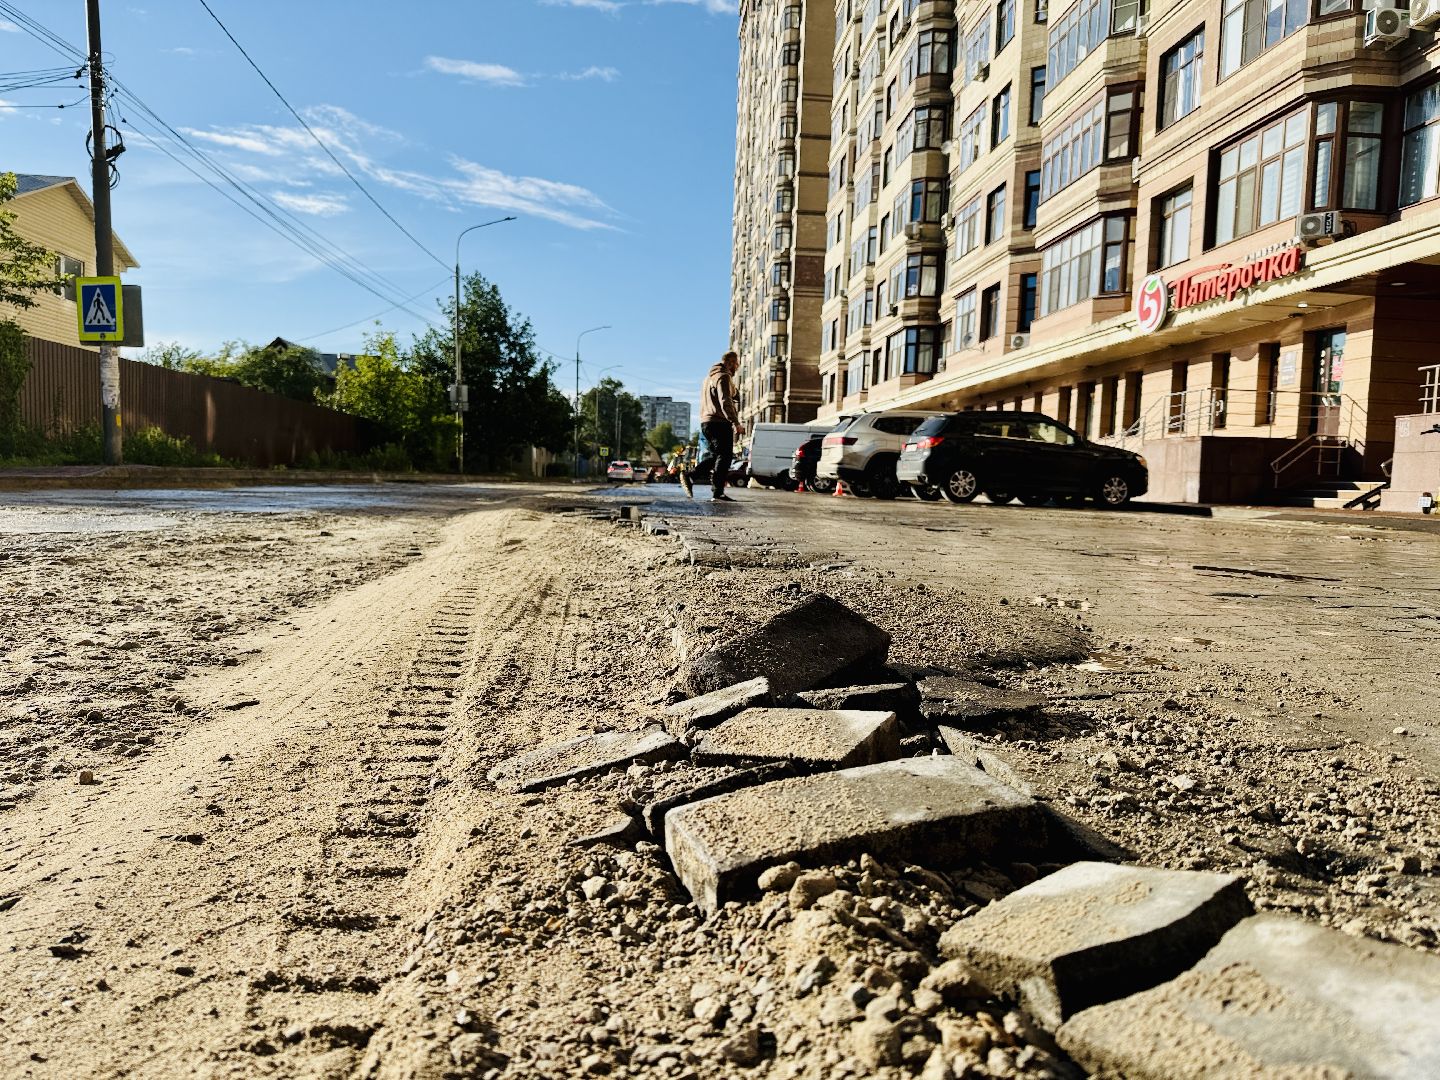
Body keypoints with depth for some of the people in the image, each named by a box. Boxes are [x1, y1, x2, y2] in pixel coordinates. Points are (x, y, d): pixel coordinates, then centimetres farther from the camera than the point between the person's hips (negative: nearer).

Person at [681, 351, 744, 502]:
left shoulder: (710, 377, 23)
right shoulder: (723, 377, -9)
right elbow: (725, 402, -19)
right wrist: (736, 423, -20)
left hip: (706, 422, 9)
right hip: (720, 423, -9)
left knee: (713, 455, 17)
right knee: (724, 456, -5)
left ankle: (689, 475, 6)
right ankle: (718, 492, -7)